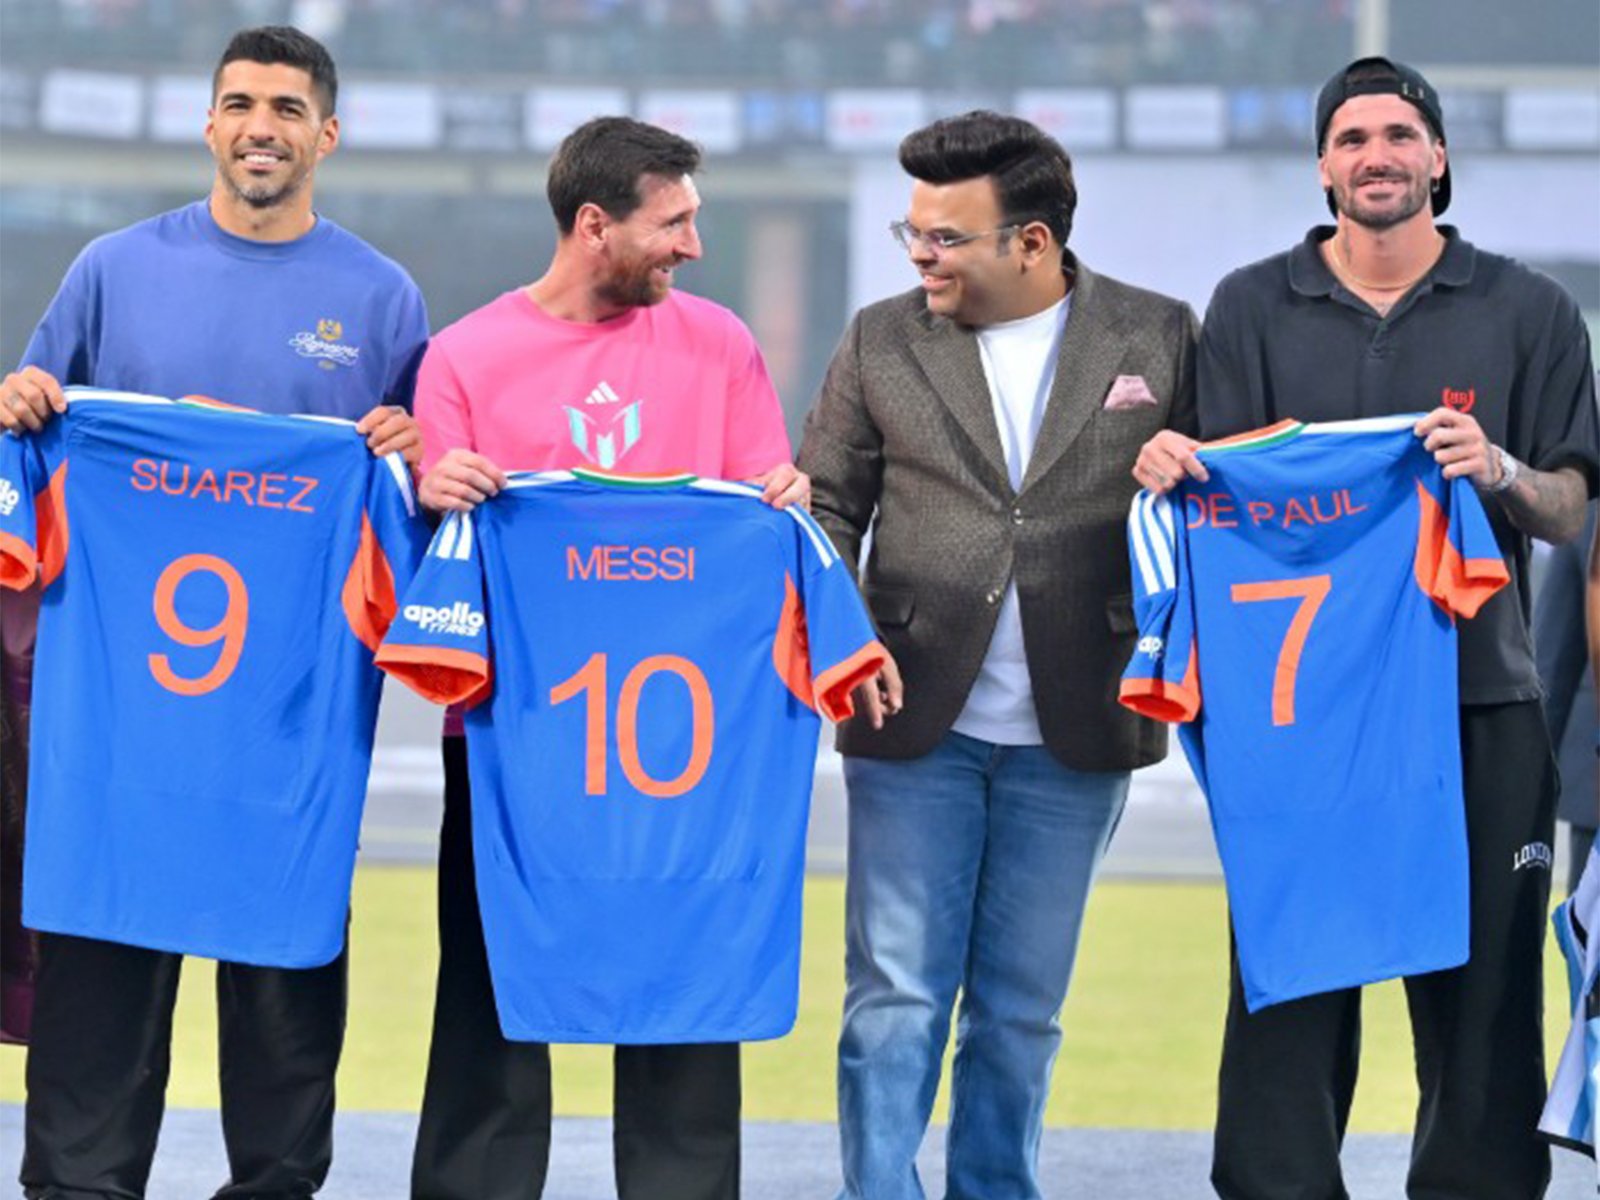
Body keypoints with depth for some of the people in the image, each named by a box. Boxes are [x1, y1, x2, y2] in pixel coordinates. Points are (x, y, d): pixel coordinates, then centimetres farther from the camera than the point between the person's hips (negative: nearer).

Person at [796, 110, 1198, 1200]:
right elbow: (827, 505, 8)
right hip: (913, 720, 0)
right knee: (896, 997, -2)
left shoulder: (1158, 338, 2)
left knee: (1022, 1008, 8)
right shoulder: (882, 342, 5)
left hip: (1073, 738, 0)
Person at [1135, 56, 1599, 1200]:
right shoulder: (1253, 308, 9)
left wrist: (1498, 470, -17)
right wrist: (1170, 465, -16)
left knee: (1482, 992, 0)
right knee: (1288, 991, -1)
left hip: (1479, 702, 0)